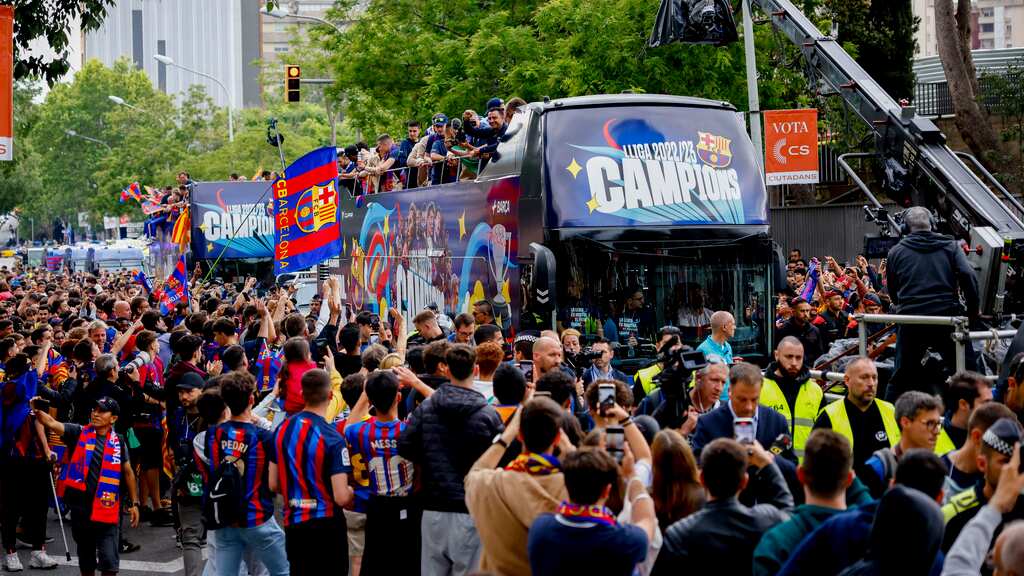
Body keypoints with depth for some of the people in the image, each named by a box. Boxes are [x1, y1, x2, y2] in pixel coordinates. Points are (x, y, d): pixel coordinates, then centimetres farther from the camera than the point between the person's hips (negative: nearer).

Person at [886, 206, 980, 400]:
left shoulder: (896, 252, 8)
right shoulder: (949, 246, 6)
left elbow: (892, 290, 14)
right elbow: (967, 275, -8)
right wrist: (973, 309, 1)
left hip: (910, 320, 1)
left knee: (901, 376, 11)